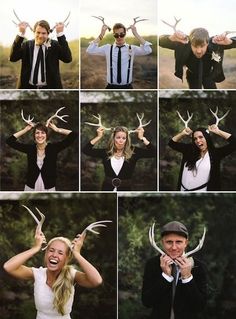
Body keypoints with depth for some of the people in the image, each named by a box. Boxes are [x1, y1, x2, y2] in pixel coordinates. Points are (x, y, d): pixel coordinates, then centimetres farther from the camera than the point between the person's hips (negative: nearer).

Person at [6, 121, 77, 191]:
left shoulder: (53, 148, -4)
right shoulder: (30, 148, 0)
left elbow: (73, 135, -8)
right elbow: (10, 141, 0)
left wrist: (57, 129, -2)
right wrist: (25, 130, 2)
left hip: (49, 188, -1)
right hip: (31, 188, 1)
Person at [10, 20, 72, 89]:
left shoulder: (54, 45, 2)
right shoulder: (26, 45, 5)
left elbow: (68, 59, -13)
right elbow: (13, 58, -9)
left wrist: (60, 34, -19)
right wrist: (21, 34, -17)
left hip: (49, 88, -1)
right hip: (29, 88, 1)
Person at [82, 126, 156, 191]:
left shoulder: (133, 152, -4)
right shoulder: (106, 152, -1)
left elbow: (153, 152, -10)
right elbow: (86, 150, -5)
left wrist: (142, 138, -14)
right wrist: (99, 137, -9)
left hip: (126, 189, -1)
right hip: (108, 189, 1)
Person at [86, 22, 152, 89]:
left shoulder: (132, 49, 1)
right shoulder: (107, 48, 3)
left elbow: (147, 50, -15)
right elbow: (90, 50, -8)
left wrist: (136, 34, -18)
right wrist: (101, 35, -12)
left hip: (127, 87, 0)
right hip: (111, 87, 0)